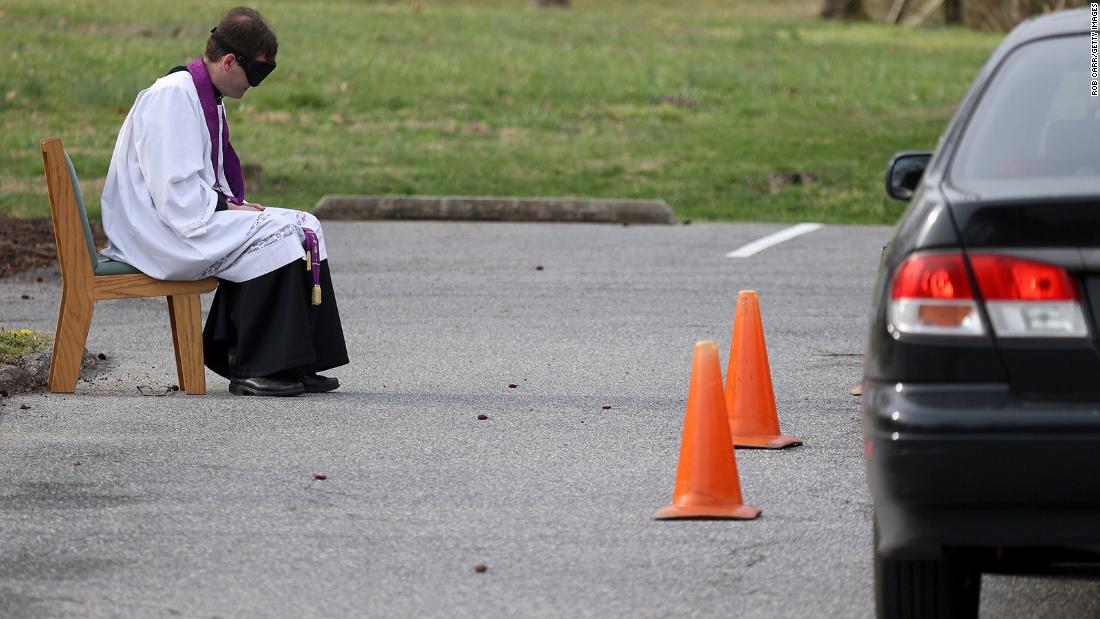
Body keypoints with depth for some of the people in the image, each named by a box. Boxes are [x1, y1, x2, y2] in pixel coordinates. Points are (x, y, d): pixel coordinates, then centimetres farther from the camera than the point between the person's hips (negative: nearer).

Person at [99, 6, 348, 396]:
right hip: (160, 230, -10)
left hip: (195, 215, 10)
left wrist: (233, 204, 5)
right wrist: (227, 206, -14)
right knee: (277, 237, -22)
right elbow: (175, 192, -23)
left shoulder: (206, 98, 15)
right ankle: (252, 371, -16)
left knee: (304, 228, 0)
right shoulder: (171, 97, -17)